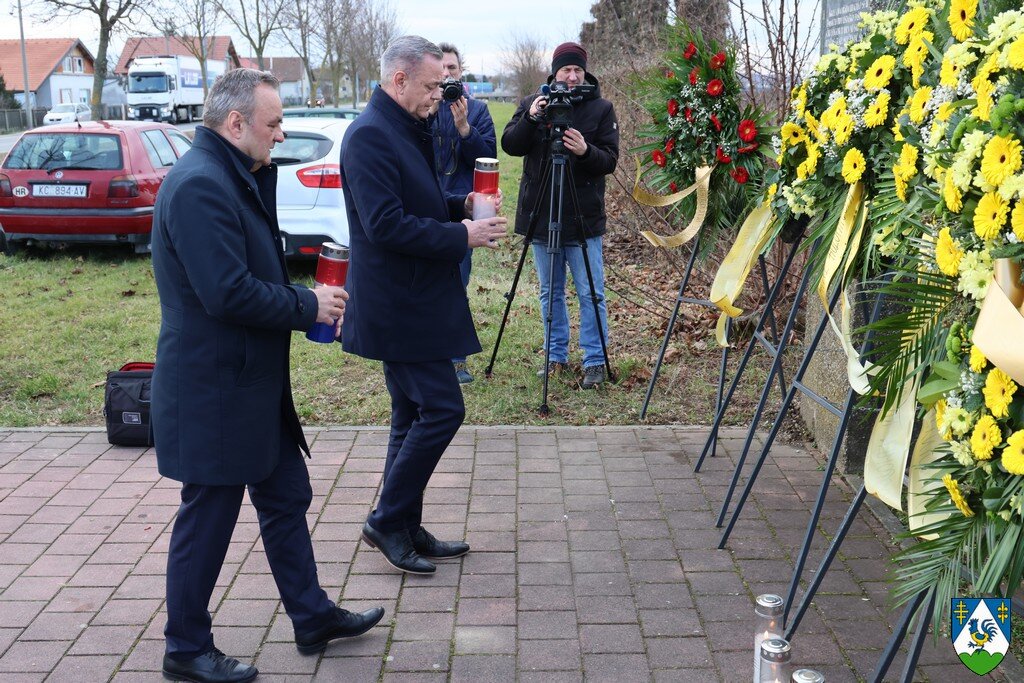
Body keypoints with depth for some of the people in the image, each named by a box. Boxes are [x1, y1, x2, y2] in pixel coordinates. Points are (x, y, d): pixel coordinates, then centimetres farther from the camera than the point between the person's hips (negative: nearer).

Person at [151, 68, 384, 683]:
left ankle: (312, 616, 33)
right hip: (213, 393, -10)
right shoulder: (200, 185, -22)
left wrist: (306, 300, 2)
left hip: (254, 384, 10)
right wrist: (309, 306, -15)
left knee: (287, 499, 18)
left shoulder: (234, 177, 12)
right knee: (208, 520, 4)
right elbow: (228, 293, -28)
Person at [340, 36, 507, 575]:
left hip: (412, 302, 11)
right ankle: (387, 521, 7)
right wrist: (463, 236, -20)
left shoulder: (406, 130, 14)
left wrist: (460, 206, 6)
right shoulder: (370, 135, -17)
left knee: (415, 417, 15)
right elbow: (386, 226, -25)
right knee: (442, 410, -7)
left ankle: (403, 530, 25)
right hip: (398, 305, -11)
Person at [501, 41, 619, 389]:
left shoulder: (601, 108, -1)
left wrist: (586, 150, -26)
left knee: (590, 293, -1)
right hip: (540, 215, 3)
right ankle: (556, 355, 24)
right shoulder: (533, 103, 6)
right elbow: (509, 145, -5)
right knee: (549, 292, 12)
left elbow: (610, 160, -6)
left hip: (583, 218, -3)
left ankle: (595, 361, 9)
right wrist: (531, 118, -21)